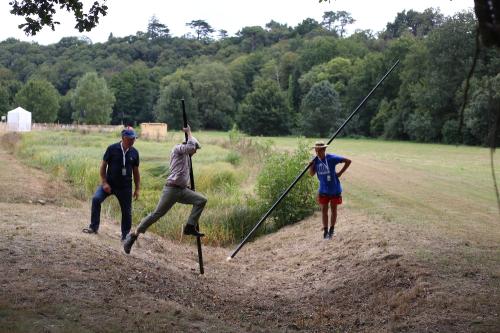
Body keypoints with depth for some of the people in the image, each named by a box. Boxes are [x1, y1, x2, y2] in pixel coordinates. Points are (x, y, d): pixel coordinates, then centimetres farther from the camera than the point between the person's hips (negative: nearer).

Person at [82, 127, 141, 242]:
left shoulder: (134, 153, -1)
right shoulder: (112, 149, -9)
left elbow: (136, 171, 7)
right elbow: (103, 166, -4)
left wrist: (137, 188, 5)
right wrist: (104, 183, -13)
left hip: (125, 187, 2)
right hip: (110, 183, -2)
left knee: (127, 211, 5)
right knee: (96, 199, -21)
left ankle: (125, 235, 23)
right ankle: (94, 227, -7)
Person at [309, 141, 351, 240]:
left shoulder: (332, 158, -19)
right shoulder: (315, 160, -6)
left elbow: (348, 161, -13)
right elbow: (311, 174, 2)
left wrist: (340, 173, -13)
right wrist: (311, 165, -18)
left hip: (334, 189, -3)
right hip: (323, 190, 3)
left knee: (333, 210, 10)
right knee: (324, 210, 5)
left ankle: (332, 229, 24)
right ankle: (325, 230, 15)